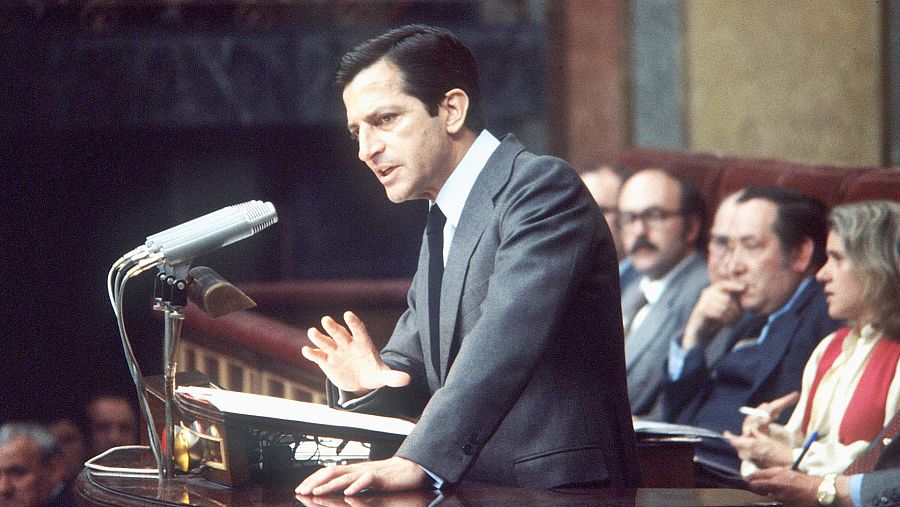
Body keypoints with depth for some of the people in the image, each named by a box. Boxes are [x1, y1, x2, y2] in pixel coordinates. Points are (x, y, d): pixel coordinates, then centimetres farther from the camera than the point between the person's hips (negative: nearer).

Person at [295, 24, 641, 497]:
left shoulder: (543, 187, -8)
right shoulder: (442, 227, 20)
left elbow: (506, 339, -21)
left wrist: (416, 462, -30)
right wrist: (368, 381, -4)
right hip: (472, 491, 7)